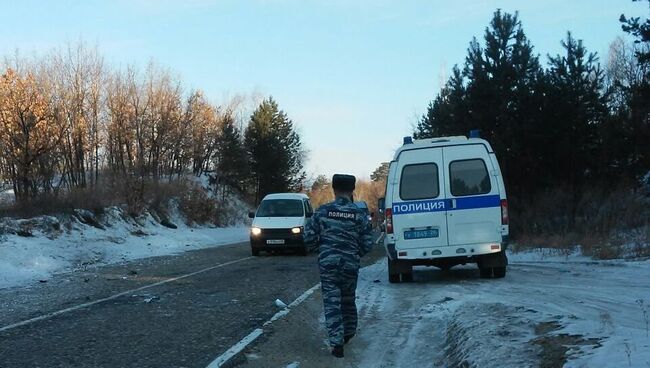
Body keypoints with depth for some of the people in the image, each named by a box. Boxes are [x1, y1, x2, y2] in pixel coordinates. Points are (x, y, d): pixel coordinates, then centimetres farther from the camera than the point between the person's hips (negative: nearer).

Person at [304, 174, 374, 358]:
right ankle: (349, 333, 40)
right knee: (348, 299, 21)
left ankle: (337, 342, -9)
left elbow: (309, 237, -3)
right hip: (350, 265, 2)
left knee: (332, 302, 0)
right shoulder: (359, 214, -4)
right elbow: (367, 243, -2)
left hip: (327, 264, -2)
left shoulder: (323, 211, -5)